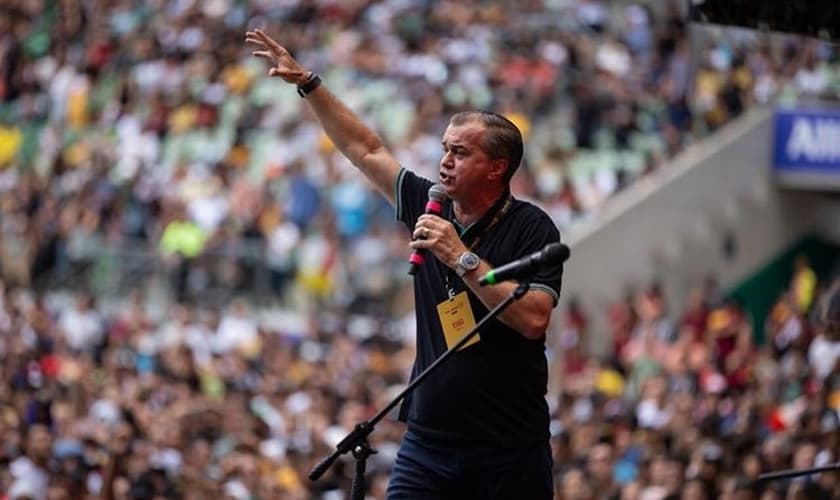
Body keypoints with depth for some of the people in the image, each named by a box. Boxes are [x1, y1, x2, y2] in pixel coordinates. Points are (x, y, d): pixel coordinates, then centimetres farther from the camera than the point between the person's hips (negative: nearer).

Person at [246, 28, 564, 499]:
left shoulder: (531, 228, -8)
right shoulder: (430, 207, 7)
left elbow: (533, 318, -20)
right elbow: (367, 149, 18)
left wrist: (463, 259, -19)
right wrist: (307, 83, 17)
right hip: (428, 443, 4)